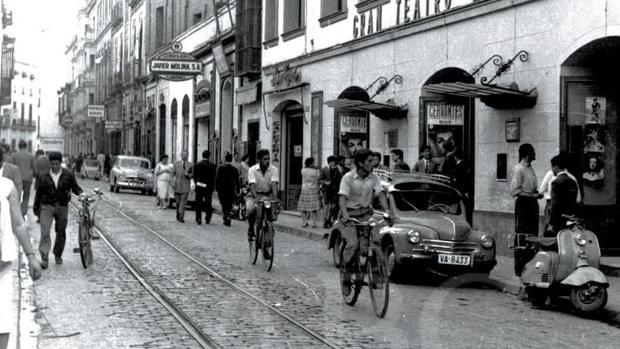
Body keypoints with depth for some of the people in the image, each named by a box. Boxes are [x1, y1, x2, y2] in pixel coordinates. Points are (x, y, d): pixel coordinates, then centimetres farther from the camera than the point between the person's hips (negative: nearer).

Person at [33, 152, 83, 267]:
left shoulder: (68, 175, 1)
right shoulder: (44, 176, 3)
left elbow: (75, 188, 7)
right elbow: (39, 193, 10)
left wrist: (81, 194, -14)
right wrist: (36, 208, 14)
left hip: (62, 207, 1)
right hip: (47, 206, -1)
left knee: (61, 233, 10)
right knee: (45, 232, -13)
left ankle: (58, 255, 29)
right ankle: (44, 258, -15)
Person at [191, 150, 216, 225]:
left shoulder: (197, 165, -3)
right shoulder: (212, 165, -6)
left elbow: (194, 175, 0)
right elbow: (213, 177, -5)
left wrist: (196, 183, 12)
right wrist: (212, 187, 3)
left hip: (199, 186, 0)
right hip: (209, 187, 0)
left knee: (198, 204, 5)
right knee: (208, 203, 12)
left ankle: (198, 220, 1)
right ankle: (207, 219, 14)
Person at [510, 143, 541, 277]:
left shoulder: (530, 168, 17)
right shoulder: (518, 169, -10)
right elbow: (514, 191, -17)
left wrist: (537, 194, 4)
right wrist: (532, 195, -18)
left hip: (532, 203, 9)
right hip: (523, 204, -9)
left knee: (533, 236, 10)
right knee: (522, 238, -7)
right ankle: (519, 269, -4)